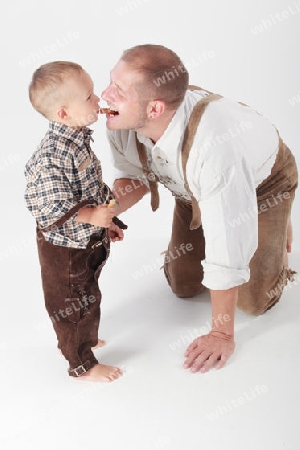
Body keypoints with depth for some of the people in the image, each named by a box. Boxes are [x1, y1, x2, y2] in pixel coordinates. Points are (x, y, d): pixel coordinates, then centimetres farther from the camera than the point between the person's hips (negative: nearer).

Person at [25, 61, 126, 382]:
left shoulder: (77, 139, 0)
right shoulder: (52, 156, -32)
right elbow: (47, 207, -32)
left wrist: (108, 220, 15)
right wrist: (92, 216, -28)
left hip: (87, 240, 9)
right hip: (64, 249, -9)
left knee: (86, 296, 26)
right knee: (75, 304, 8)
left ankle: (83, 340, 49)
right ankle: (82, 365, 27)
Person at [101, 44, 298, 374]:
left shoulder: (212, 145, -49)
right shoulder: (121, 120, -30)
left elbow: (226, 248, -39)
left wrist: (222, 334, -28)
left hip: (261, 183, -5)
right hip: (195, 188, 5)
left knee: (253, 301, -3)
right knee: (183, 285, 9)